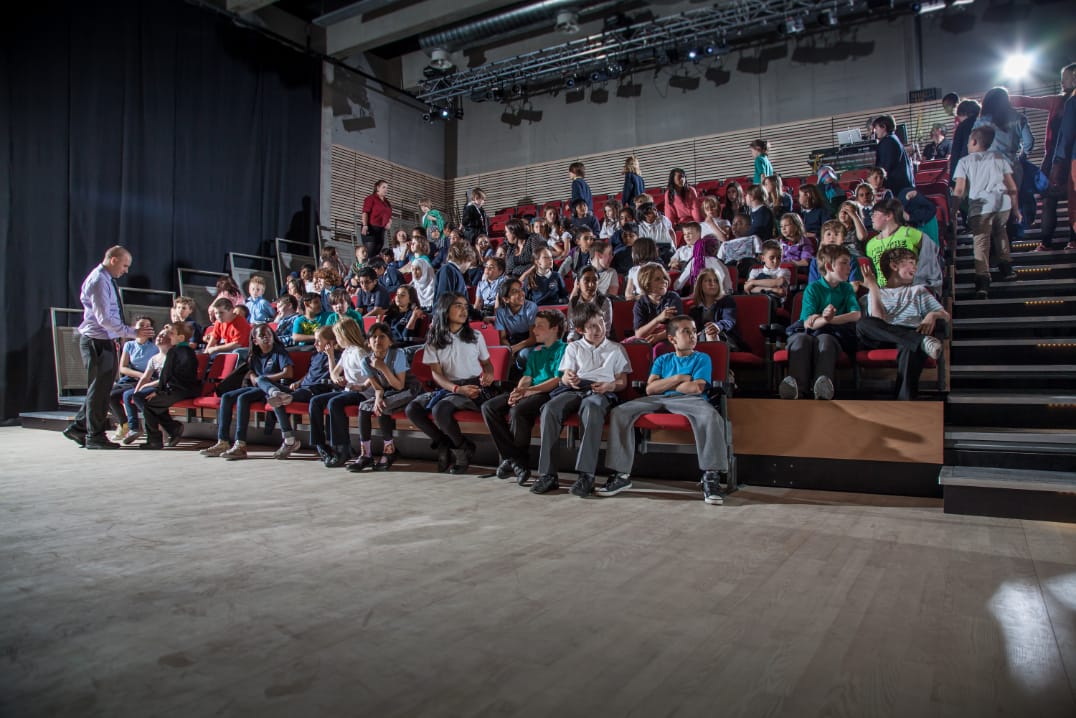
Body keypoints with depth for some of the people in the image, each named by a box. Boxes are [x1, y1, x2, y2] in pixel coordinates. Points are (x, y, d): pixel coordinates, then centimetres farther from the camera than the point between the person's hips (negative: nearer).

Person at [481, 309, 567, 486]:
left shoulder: (563, 349, 2)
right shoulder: (535, 351, 25)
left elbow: (557, 380, -10)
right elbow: (527, 377, 17)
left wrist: (528, 391, -17)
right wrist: (517, 392, -7)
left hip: (549, 393, -8)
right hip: (529, 392, 8)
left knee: (518, 410, -35)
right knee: (488, 407, -11)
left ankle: (521, 462, -15)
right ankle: (511, 458, -17)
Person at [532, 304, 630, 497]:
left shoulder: (616, 349, 22)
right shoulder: (573, 348, 24)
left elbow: (623, 382, 15)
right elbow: (564, 377, 13)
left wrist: (610, 386, -8)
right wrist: (568, 379, -12)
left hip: (601, 392, -2)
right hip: (574, 390, 2)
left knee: (591, 408, -40)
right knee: (549, 408, -32)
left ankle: (586, 475, -45)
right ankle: (547, 474, -32)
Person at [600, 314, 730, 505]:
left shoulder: (702, 358, 15)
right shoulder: (662, 360, 25)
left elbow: (696, 388, -4)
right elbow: (650, 389, 9)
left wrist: (665, 385, 6)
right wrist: (678, 378, 1)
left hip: (688, 400, -3)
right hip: (658, 401, 3)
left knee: (711, 415, -39)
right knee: (618, 412, -19)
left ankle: (711, 477, -35)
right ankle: (621, 475, -17)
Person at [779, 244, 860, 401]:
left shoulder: (847, 289, 19)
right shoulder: (813, 288, 8)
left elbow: (856, 315, 0)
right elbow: (807, 323, -5)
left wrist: (828, 319, -13)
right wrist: (824, 319, -27)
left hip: (835, 335, 1)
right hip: (812, 334, 0)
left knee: (824, 339, -37)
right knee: (801, 338, -37)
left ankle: (822, 387, -59)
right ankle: (796, 386, -55)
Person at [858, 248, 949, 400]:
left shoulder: (918, 291, 32)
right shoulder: (876, 293, 27)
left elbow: (946, 315, 19)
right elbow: (879, 320, 4)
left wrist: (933, 315, -6)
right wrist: (873, 287, 2)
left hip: (911, 335, 0)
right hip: (884, 339, 0)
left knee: (909, 347, -39)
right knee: (863, 324, -34)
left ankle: (905, 399, -55)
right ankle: (922, 341, -44)